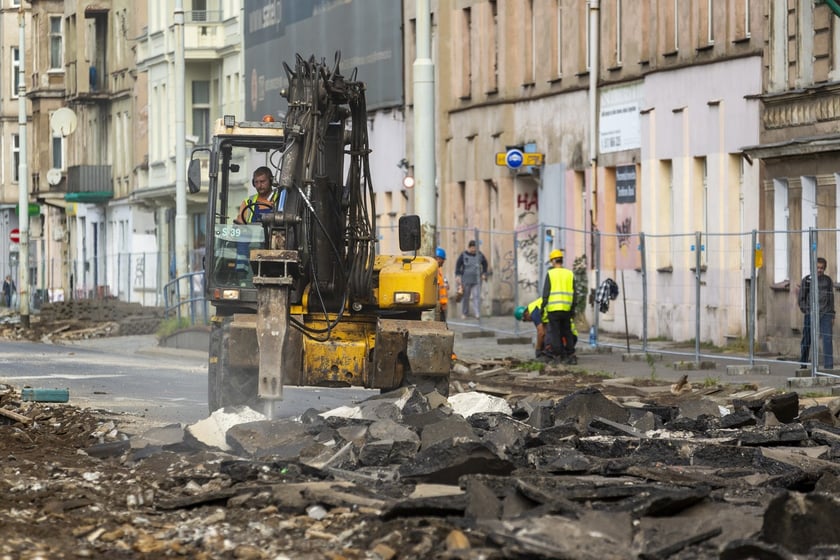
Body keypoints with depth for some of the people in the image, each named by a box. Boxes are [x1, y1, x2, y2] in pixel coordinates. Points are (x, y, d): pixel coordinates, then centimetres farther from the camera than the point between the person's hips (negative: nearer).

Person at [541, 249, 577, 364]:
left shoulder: (550, 274, -4)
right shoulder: (570, 274, 7)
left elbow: (545, 292, -7)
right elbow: (574, 294, 9)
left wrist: (543, 307, 0)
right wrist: (572, 309, 15)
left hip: (553, 308, -3)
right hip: (566, 308, 3)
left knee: (555, 333, 2)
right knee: (567, 332, 12)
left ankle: (558, 356, 1)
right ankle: (571, 356, 6)